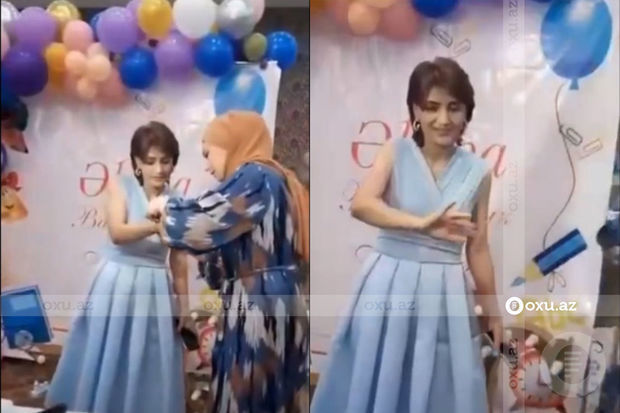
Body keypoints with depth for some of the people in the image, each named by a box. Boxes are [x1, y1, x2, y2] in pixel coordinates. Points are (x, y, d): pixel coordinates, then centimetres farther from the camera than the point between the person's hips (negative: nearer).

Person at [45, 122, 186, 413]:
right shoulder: (120, 187, -4)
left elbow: (179, 261, 4)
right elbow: (117, 234, -20)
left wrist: (183, 307, 6)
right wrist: (155, 225, -37)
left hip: (154, 291, 2)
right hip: (116, 286, -1)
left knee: (150, 368, 7)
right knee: (103, 362, 7)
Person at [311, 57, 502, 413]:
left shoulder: (477, 172, 0)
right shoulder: (396, 152, -3)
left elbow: (478, 248, 6)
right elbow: (361, 205, -19)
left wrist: (494, 312, 10)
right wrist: (422, 223, -32)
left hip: (444, 294, 1)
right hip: (389, 286, -1)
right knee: (373, 384, 9)